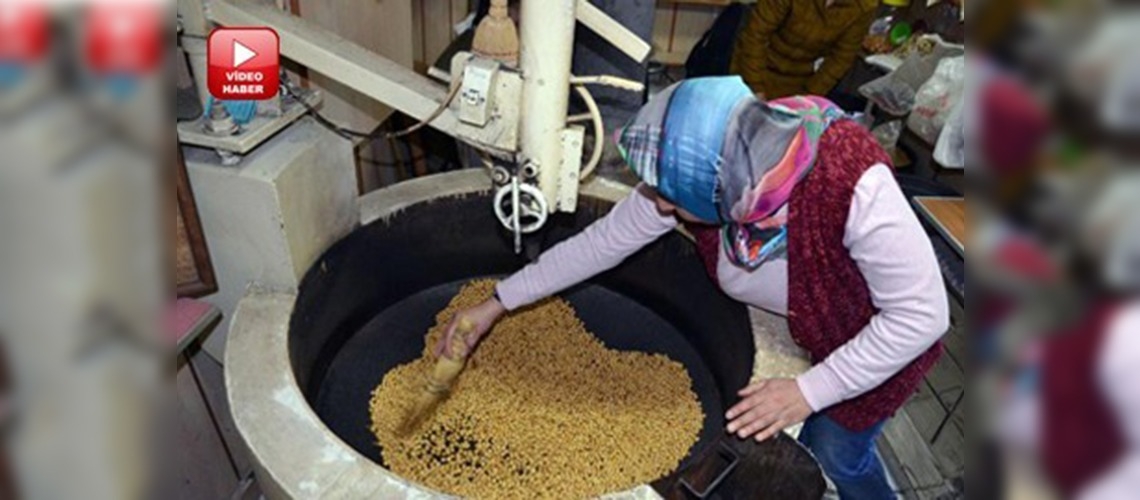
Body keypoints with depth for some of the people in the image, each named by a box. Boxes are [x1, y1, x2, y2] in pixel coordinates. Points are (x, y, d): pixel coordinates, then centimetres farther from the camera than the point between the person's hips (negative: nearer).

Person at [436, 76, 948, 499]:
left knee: (837, 452, 13)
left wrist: (808, 391, -29)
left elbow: (922, 316, -31)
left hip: (881, 336, -4)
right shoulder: (697, 173, -29)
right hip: (798, 322, 4)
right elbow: (602, 241, -17)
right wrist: (497, 303, -13)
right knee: (776, 435, 18)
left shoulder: (853, 185, -44)